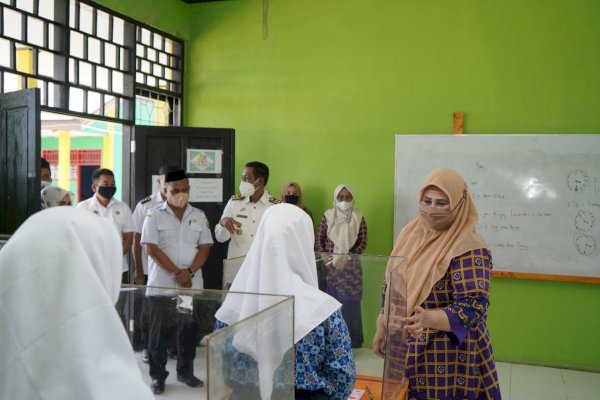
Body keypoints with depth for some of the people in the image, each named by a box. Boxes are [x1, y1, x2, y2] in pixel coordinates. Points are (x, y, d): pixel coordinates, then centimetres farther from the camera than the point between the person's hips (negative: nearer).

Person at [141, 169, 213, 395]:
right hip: (161, 287, -3)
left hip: (192, 286, 3)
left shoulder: (199, 216, 7)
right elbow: (152, 248, -9)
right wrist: (176, 273, -14)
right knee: (159, 333, 5)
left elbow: (205, 247, 3)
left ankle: (186, 372, 26)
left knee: (189, 332, 11)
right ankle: (158, 376, 18)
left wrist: (189, 272, -12)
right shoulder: (154, 216, -2)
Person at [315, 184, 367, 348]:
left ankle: (352, 342, 13)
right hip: (330, 267, 0)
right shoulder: (328, 216, 3)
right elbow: (319, 240, 3)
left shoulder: (359, 218, 3)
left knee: (350, 304, 2)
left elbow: (362, 243, -1)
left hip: (351, 268, 0)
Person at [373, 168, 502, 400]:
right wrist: (382, 327, 10)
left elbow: (473, 306, -24)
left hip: (447, 355, -6)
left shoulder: (469, 248, -18)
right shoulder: (411, 232, 2)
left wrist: (427, 319, -39)